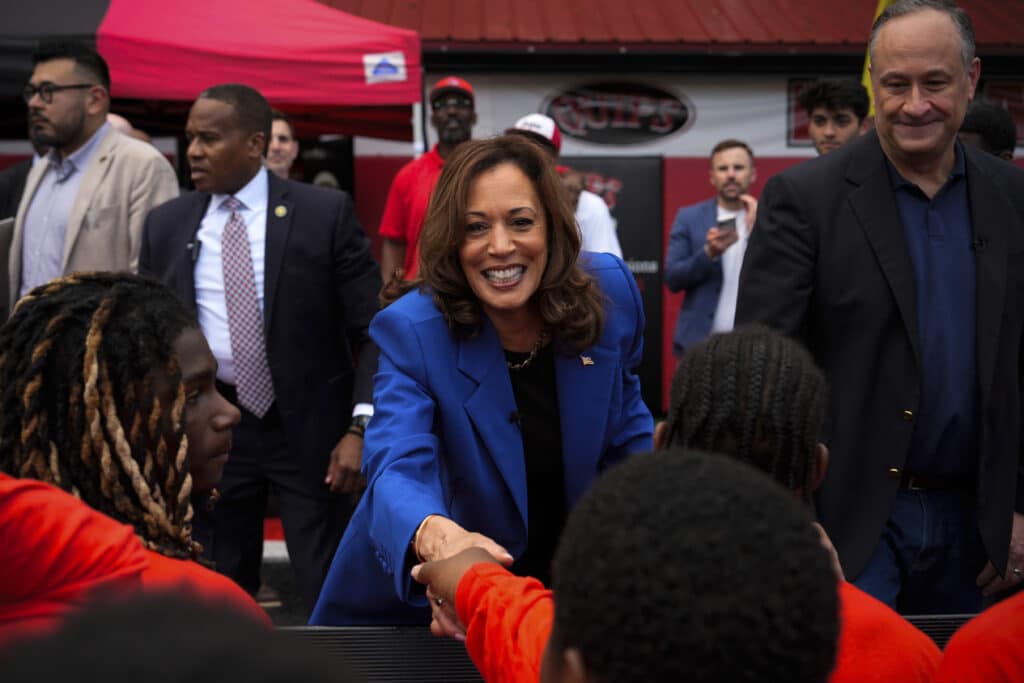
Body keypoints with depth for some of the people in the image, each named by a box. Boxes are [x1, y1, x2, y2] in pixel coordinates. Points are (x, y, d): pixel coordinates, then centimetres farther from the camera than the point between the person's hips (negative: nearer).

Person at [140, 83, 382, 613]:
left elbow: (370, 326, -7)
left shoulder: (325, 213, -6)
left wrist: (360, 426, -16)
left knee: (330, 590, -1)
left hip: (308, 424, -3)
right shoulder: (165, 225, 5)